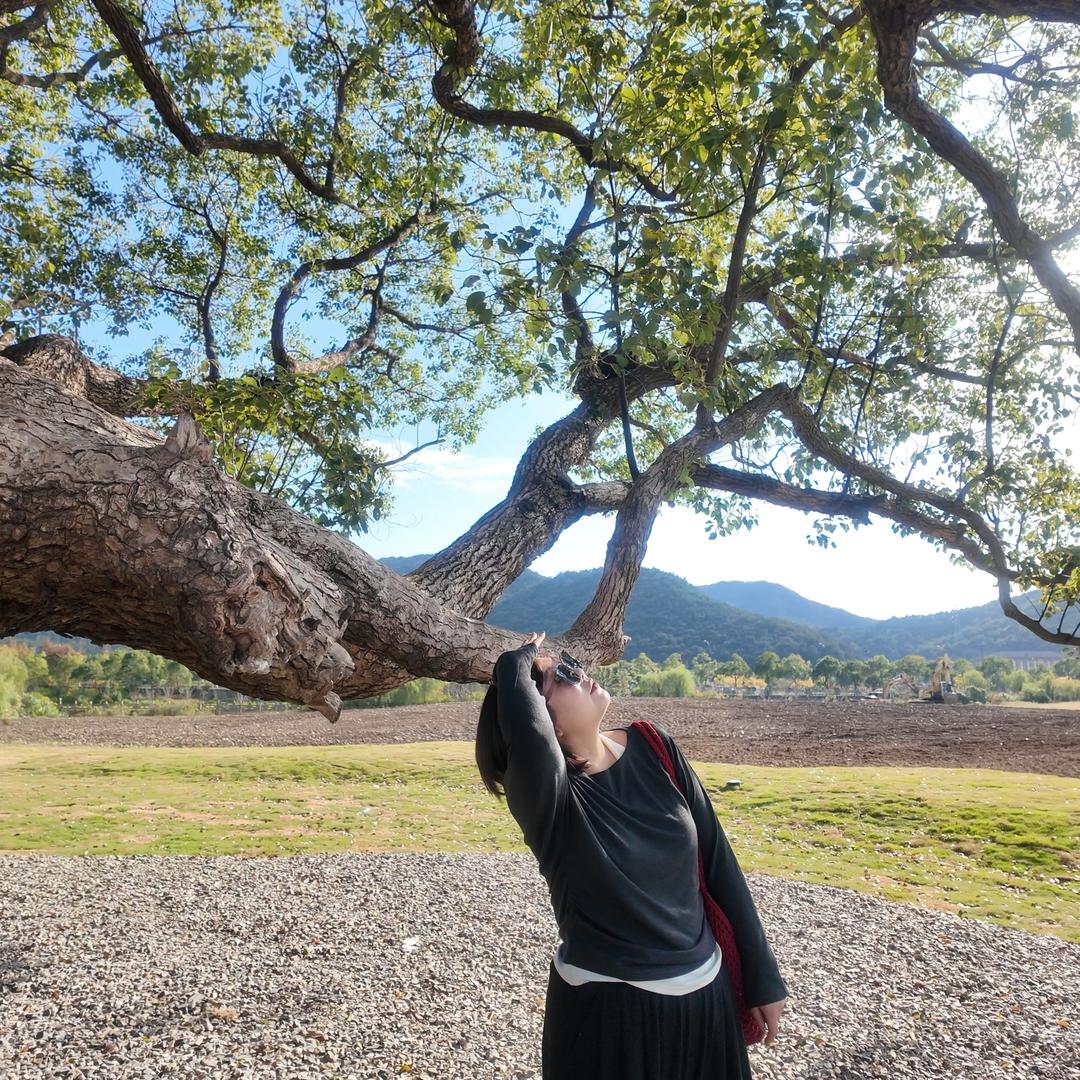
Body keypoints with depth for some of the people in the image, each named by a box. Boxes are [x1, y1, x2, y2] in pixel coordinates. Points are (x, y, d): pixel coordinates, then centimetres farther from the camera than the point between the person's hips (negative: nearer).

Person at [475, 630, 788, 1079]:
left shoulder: (651, 748, -8)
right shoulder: (547, 795, -22)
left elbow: (717, 860, -2)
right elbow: (528, 739, -46)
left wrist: (761, 976, 2)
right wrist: (515, 664, -27)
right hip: (605, 1010, -4)